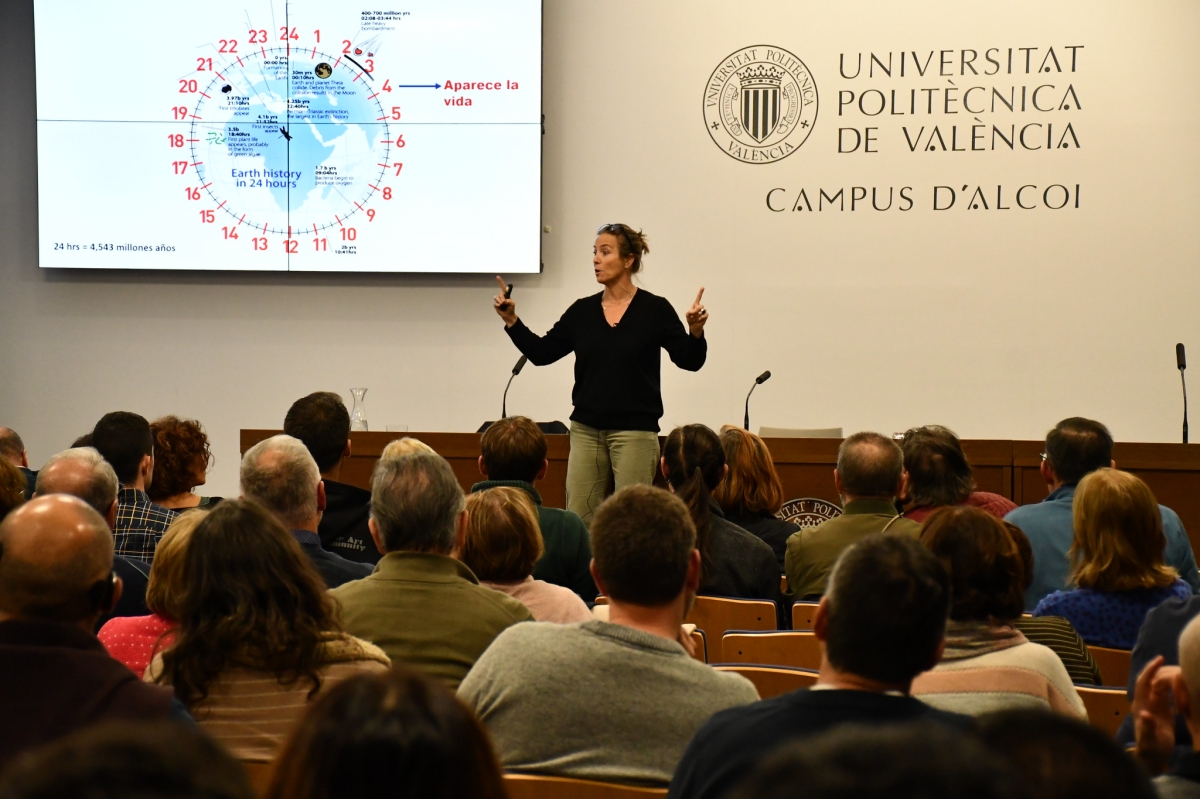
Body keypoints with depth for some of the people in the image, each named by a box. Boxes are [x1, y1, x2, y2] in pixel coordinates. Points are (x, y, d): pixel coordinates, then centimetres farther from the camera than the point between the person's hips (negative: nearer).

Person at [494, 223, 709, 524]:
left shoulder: (654, 310, -4)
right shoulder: (582, 311, 8)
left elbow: (689, 361, -5)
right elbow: (542, 353, 9)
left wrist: (695, 331, -24)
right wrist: (511, 320, -1)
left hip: (634, 432, -4)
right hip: (586, 430, 4)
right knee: (577, 520, 2)